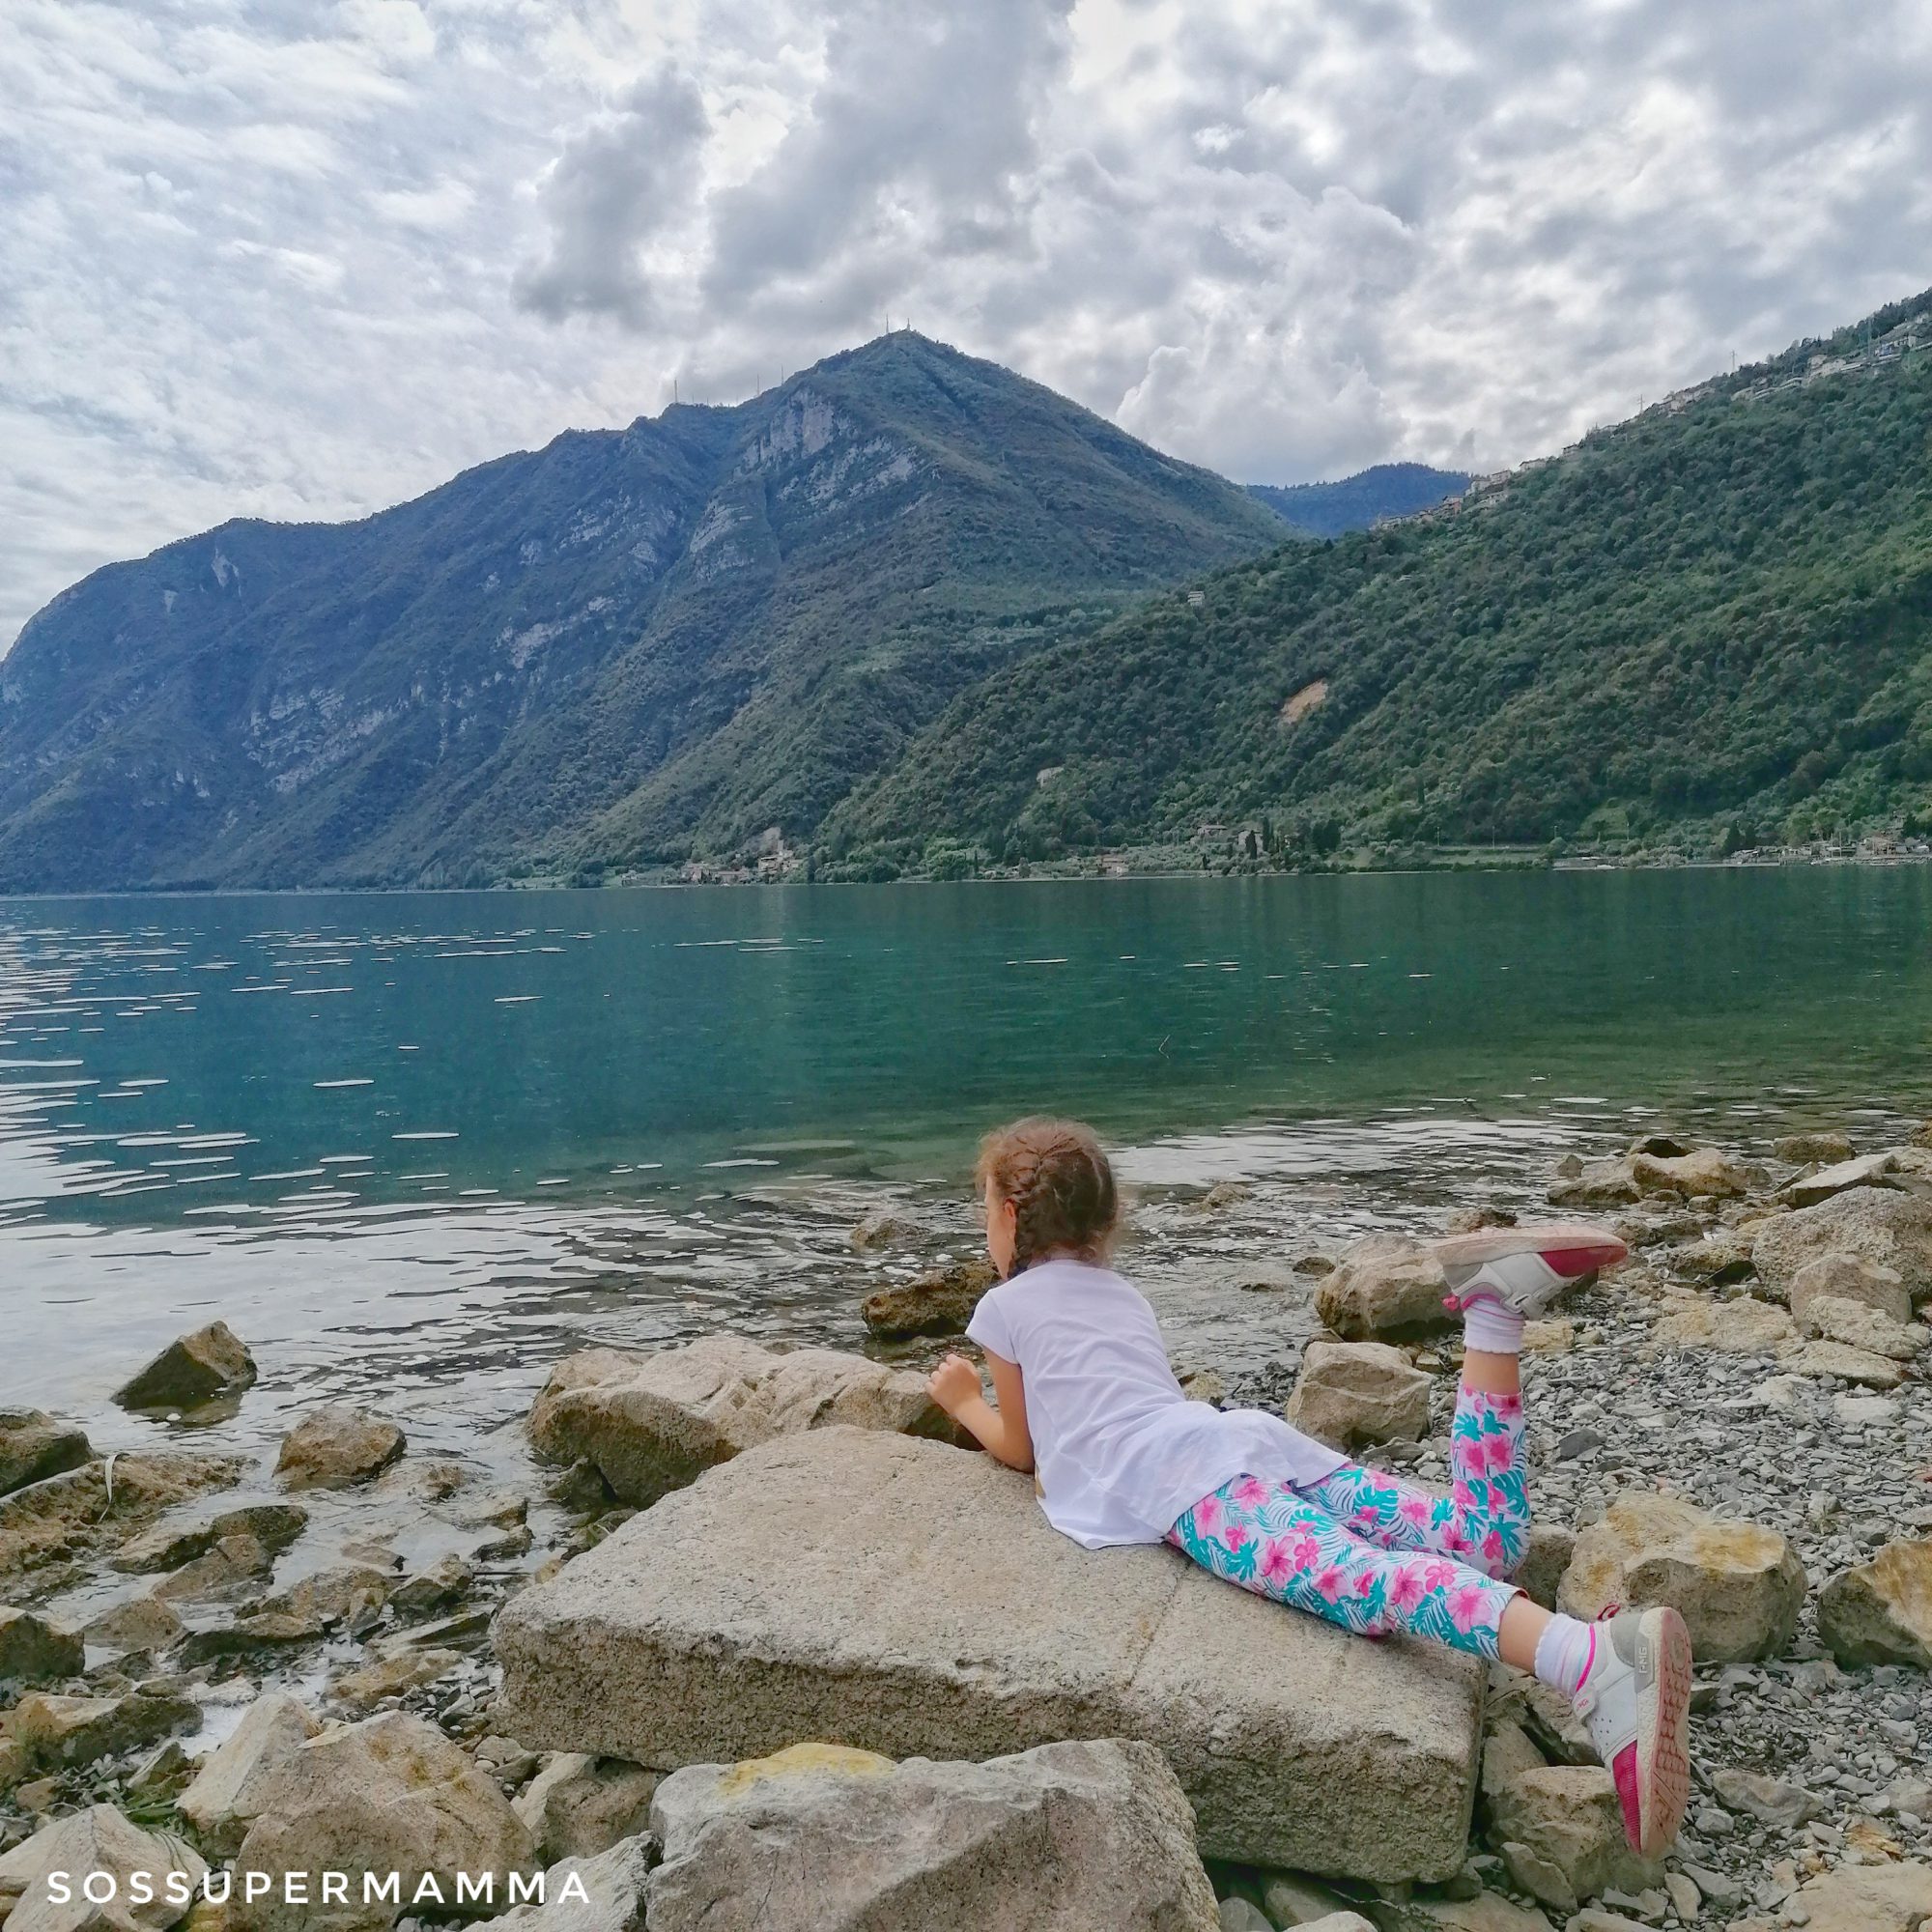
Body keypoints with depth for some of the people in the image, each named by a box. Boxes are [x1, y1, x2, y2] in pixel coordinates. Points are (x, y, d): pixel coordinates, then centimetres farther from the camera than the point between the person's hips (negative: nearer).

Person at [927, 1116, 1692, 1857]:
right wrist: (995, 1394, 62)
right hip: (1251, 1435, 7)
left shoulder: (1004, 1306, 15)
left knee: (1363, 1577, -31)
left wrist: (964, 1402, 43)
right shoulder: (1120, 1292, 34)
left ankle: (1596, 1660, -55)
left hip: (1187, 1484, -7)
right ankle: (1493, 1306, -13)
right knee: (1488, 1541, 2)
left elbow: (1021, 1449, 25)